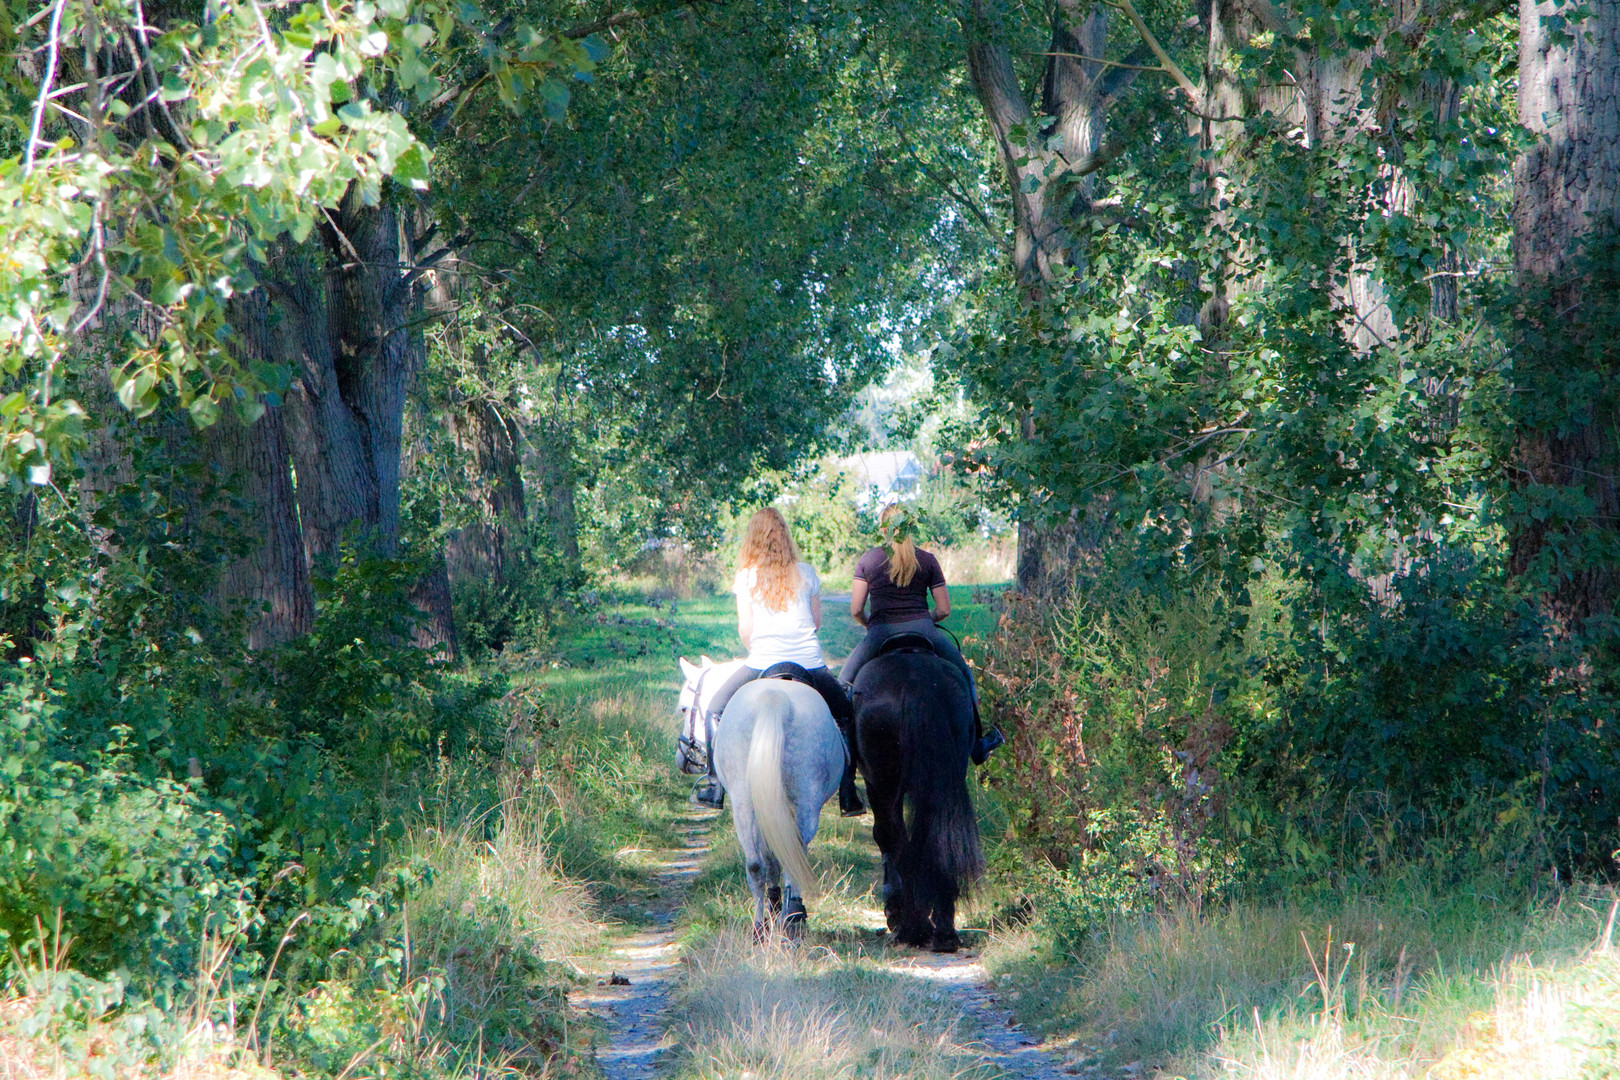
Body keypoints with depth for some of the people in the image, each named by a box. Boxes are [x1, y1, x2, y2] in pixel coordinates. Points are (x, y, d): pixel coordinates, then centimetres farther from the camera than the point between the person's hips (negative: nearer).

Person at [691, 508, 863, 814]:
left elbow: (744, 630, 1)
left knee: (716, 710, 21)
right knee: (847, 717, 22)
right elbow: (817, 621, 12)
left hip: (762, 663, -1)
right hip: (810, 663, 1)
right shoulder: (806, 572, 6)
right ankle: (848, 795, 14)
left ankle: (714, 787, 14)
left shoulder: (747, 576, 1)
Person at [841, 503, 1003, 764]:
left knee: (847, 680, 22)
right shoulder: (927, 560, 5)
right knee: (963, 675, 21)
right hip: (922, 631, 1)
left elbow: (856, 610, 1)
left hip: (879, 634, -1)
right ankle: (976, 743, 23)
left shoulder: (868, 559, 3)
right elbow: (944, 609, 5)